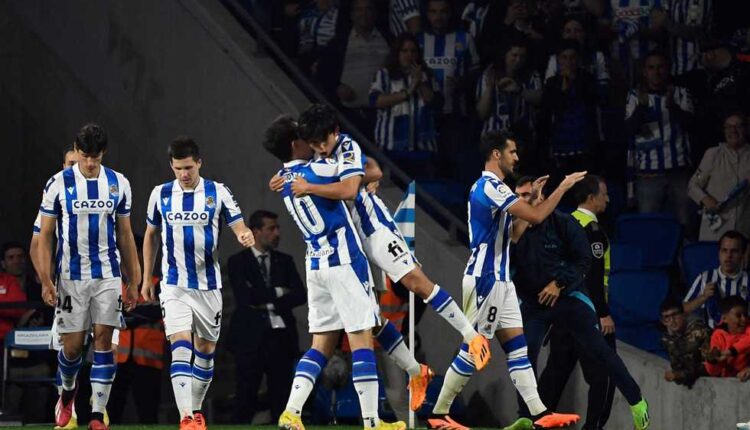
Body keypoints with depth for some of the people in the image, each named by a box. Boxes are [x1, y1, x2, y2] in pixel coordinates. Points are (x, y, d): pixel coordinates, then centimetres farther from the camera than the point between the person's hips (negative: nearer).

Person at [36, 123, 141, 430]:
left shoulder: (118, 184, 5)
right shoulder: (59, 184, -2)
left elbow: (125, 236, 12)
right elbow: (45, 236, 0)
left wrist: (133, 283, 12)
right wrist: (45, 281, -9)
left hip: (108, 276, 1)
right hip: (70, 277, -1)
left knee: (103, 341, -7)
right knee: (72, 345, 2)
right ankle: (68, 392, 33)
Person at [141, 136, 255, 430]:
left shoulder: (218, 193, -3)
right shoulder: (161, 194, 2)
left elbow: (239, 227, -5)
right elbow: (150, 236, 14)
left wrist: (245, 237, -30)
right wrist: (146, 279, 14)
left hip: (208, 285, 1)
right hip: (174, 285, -1)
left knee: (205, 349, 9)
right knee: (181, 346, -17)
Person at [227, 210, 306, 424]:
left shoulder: (285, 261, 14)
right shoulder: (238, 262, 3)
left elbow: (300, 295, 2)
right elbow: (245, 297, -11)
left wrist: (268, 303, -8)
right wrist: (276, 293, -6)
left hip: (281, 336, 4)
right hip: (251, 337, -4)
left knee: (281, 398, 1)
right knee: (246, 398, -5)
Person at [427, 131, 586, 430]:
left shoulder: (488, 187, 15)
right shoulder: (491, 187, -16)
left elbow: (510, 234, 23)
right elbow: (536, 216, -23)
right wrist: (563, 187, -11)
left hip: (499, 279, 10)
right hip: (485, 280, -10)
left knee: (516, 345, 4)